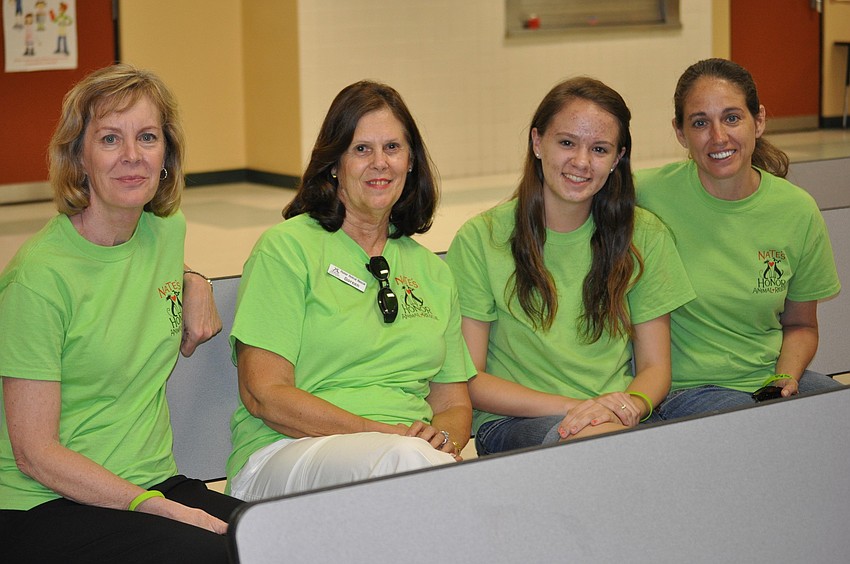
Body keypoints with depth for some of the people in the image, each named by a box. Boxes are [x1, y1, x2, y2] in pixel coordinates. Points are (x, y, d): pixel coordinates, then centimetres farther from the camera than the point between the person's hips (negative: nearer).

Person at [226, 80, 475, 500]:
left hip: (413, 453, 5)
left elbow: (454, 404, 21)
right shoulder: (287, 248, 2)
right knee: (403, 458, -40)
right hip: (284, 454, -5)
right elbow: (263, 394, -6)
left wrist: (444, 439, -6)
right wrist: (386, 434, -16)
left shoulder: (431, 271, 21)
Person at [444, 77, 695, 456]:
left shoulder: (644, 236, 10)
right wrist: (573, 407, -16)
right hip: (510, 422, -3)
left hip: (620, 423, 3)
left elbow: (654, 366, 11)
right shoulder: (482, 239, 0)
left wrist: (631, 406, -15)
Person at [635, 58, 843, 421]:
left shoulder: (798, 211, 1)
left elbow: (800, 324, 14)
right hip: (686, 387, -4)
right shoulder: (650, 195, -9)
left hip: (772, 378, 4)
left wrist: (787, 377, -5)